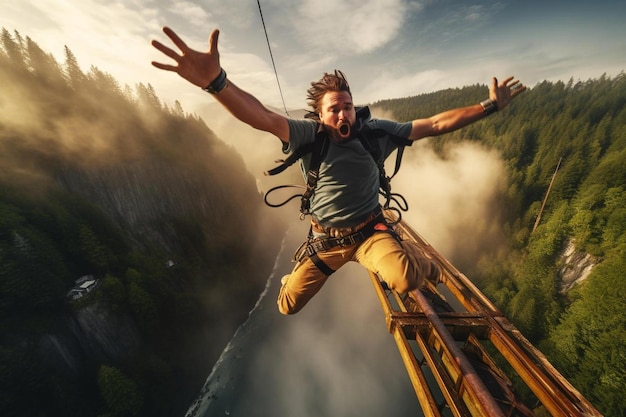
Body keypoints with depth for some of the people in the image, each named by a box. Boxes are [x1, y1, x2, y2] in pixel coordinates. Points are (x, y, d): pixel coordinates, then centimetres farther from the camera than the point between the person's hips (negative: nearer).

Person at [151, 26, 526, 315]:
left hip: (370, 230, 0)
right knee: (287, 306, 12)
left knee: (405, 279, -31)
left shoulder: (376, 131, -7)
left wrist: (490, 106, -1)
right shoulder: (309, 134, -14)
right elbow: (262, 118, -29)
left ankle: (423, 264, 9)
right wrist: (215, 81, -44)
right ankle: (295, 275, 50)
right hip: (326, 237, 1)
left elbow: (435, 125, -1)